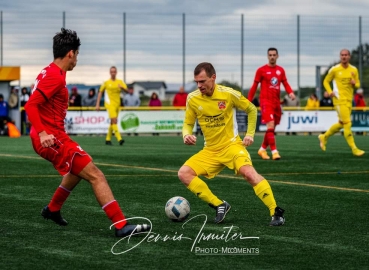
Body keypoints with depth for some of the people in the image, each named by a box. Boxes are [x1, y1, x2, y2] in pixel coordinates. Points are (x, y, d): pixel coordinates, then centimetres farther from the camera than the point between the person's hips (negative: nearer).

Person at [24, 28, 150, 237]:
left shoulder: (49, 73, 13)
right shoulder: (55, 76, -17)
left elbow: (36, 102, 23)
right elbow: (31, 105, -25)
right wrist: (42, 133, -33)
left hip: (52, 138, 11)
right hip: (53, 139, -11)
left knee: (79, 169, 33)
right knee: (96, 176, -14)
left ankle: (53, 210, 46)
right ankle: (122, 226, -18)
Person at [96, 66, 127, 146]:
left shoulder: (120, 82, 8)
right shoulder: (106, 82, 5)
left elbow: (126, 90, -7)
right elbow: (100, 93, 11)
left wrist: (122, 87, -30)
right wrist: (97, 104, 5)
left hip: (117, 104, 4)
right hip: (109, 103, -4)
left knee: (112, 122, 10)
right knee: (114, 120, -19)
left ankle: (108, 140, 22)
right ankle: (119, 139, -27)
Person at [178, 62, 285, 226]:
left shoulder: (228, 94, -12)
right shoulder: (192, 99, -5)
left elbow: (252, 110, 4)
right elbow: (188, 124, 8)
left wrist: (250, 134, -4)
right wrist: (186, 135, -14)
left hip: (231, 145, -4)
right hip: (210, 151, 4)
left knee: (249, 172, -31)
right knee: (183, 173, -16)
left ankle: (276, 212, -24)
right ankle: (219, 205, -9)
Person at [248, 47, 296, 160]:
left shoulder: (281, 70, 11)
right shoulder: (261, 70, -2)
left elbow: (285, 84, 10)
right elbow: (254, 86, 1)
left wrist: (290, 92, -11)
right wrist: (248, 101, -1)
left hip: (276, 102, 5)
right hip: (266, 101, -5)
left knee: (272, 128, 11)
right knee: (270, 126, -17)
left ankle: (262, 149, 27)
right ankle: (274, 151, -20)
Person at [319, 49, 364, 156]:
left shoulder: (354, 70, 8)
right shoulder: (334, 69, -3)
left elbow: (358, 85, 15)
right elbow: (326, 81, 5)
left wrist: (354, 83, -9)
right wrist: (330, 91, -12)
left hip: (349, 100, 6)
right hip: (339, 99, -6)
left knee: (341, 123, 13)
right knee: (347, 123, -12)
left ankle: (324, 137, 35)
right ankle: (354, 149, -10)